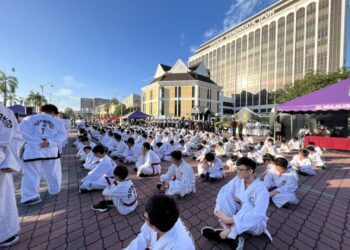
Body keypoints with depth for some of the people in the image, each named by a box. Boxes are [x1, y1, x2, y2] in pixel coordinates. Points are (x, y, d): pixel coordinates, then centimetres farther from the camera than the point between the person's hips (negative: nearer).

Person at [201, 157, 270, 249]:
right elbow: (222, 192, -17)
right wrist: (219, 211, -33)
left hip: (256, 225, -4)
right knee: (225, 195, -23)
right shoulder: (238, 179, -11)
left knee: (247, 205, -37)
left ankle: (228, 232, -23)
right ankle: (232, 237, -24)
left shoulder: (261, 189, -25)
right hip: (239, 213, 5)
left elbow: (258, 215, -34)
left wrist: (232, 220, -38)